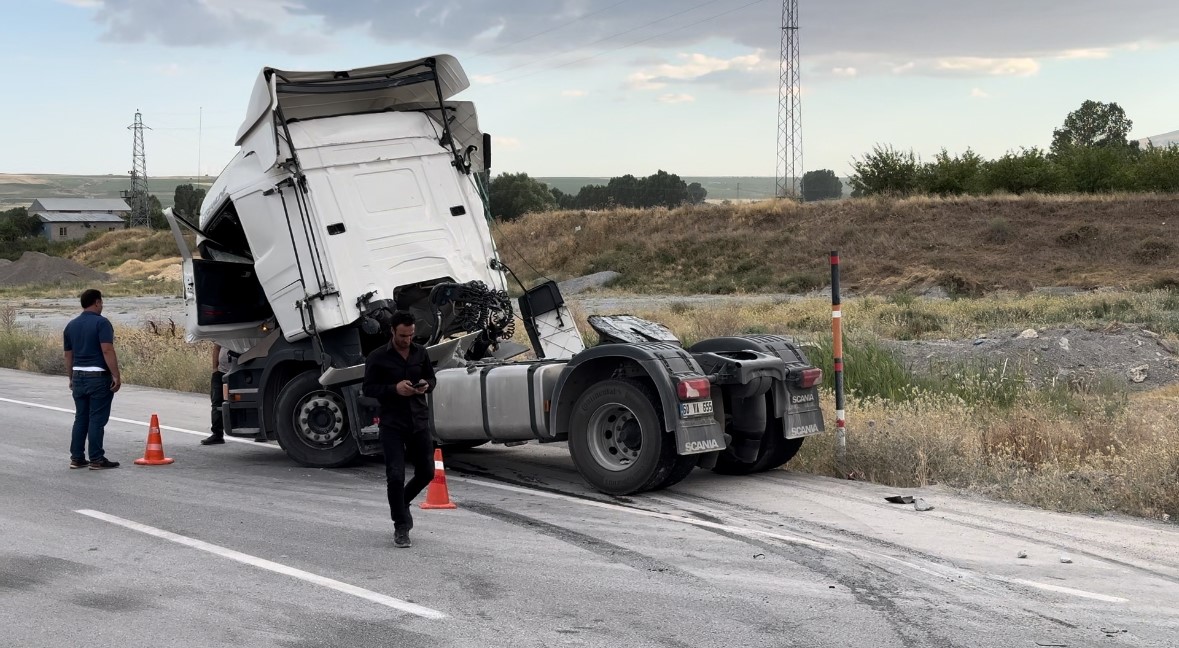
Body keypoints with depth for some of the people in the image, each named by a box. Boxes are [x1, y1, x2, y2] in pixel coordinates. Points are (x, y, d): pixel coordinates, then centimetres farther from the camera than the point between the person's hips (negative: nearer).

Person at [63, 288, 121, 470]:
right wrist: (116, 376, -18)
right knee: (97, 419, -3)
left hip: (79, 376, 7)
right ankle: (96, 459, -1)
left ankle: (76, 458, 14)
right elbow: (107, 351, -19)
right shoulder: (101, 322, -11)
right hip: (99, 376, -7)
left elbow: (68, 355, 15)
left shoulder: (71, 325, 11)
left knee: (80, 418, 13)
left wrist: (72, 378, 23)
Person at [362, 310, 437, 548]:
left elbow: (432, 378, 18)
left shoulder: (420, 352, 6)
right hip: (392, 424, -4)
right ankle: (400, 527, 6)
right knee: (396, 475, -8)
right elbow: (368, 389, -4)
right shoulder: (377, 357, -6)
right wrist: (394, 389, -20)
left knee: (426, 472, 8)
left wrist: (426, 385, -7)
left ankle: (401, 503, 37)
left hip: (419, 421, 4)